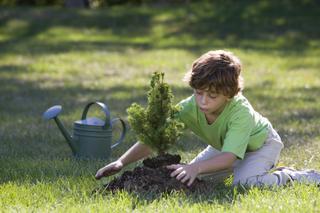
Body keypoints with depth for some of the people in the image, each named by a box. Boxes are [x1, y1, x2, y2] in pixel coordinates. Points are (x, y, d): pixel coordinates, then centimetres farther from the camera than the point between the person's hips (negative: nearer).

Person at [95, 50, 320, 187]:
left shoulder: (240, 112, -42)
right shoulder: (190, 107, -30)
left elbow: (228, 158, -51)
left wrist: (196, 167, -68)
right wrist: (122, 162, -45)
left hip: (261, 143, -6)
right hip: (225, 145, 6)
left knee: (244, 182, -31)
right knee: (193, 176, 4)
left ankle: (289, 176, -4)